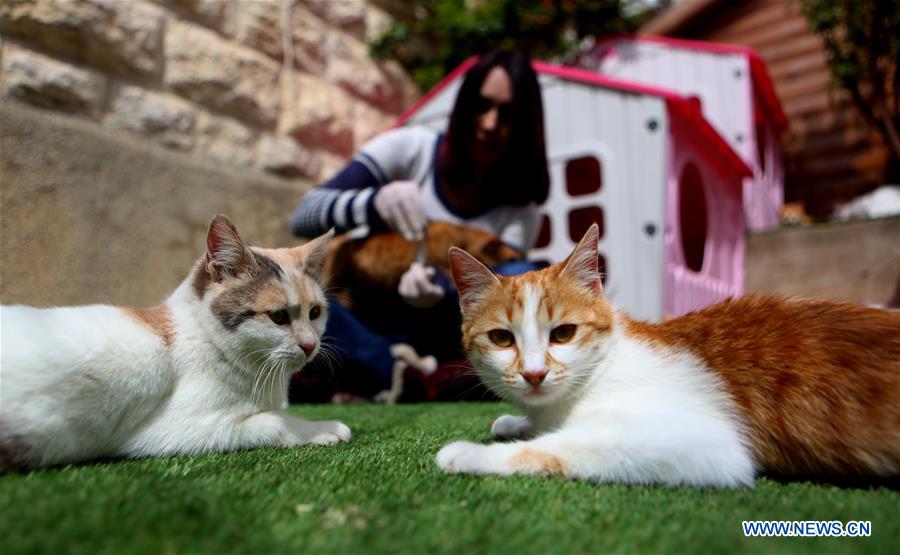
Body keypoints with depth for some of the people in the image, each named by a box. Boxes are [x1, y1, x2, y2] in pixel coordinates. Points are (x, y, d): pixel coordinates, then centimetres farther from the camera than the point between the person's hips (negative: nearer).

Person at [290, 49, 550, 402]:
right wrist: (376, 201, -30)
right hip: (366, 329, 1)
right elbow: (303, 217, -10)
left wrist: (437, 297, -35)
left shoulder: (519, 210, -1)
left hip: (438, 343, 0)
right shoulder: (410, 149, -3)